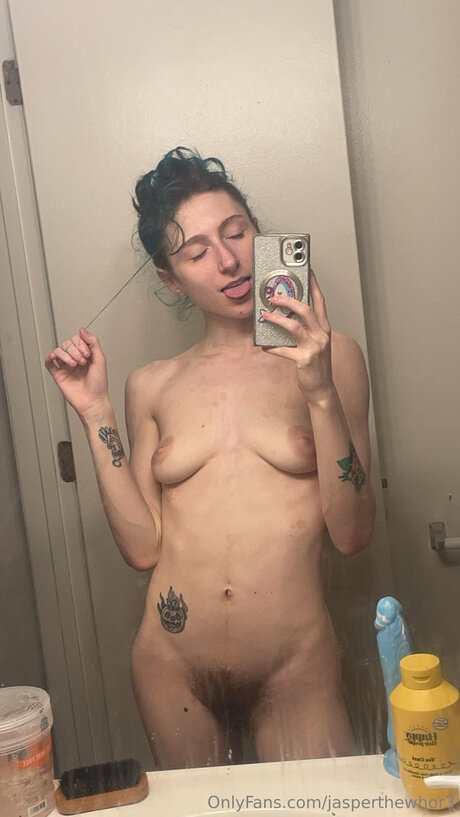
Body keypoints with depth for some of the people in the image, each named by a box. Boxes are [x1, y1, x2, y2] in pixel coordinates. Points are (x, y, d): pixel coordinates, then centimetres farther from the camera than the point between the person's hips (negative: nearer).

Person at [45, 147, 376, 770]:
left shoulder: (329, 356, -2)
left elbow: (352, 533, -8)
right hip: (172, 670, 3)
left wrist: (320, 392, -19)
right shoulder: (153, 386, 5)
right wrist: (95, 413, -5)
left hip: (294, 669, -2)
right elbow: (142, 547, -2)